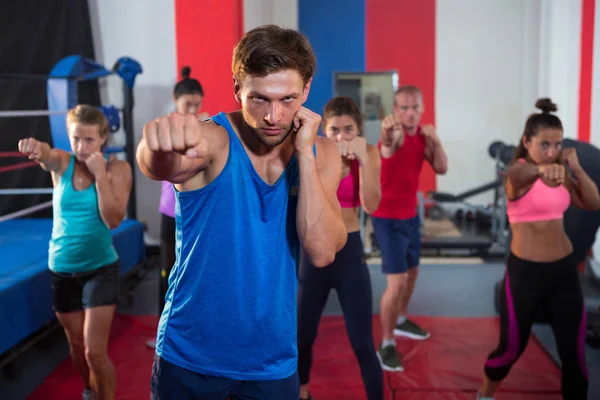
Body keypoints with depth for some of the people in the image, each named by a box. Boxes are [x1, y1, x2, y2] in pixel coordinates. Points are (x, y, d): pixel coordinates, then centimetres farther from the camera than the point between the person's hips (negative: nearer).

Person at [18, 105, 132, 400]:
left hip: (100, 268, -3)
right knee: (76, 345, 19)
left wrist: (101, 175, -24)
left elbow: (114, 220, -18)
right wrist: (34, 147, -54)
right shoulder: (62, 163, -5)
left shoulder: (118, 168, -10)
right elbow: (45, 155, -30)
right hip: (62, 268, 3)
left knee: (95, 351, -7)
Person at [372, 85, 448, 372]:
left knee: (412, 272, 21)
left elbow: (441, 169, -2)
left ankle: (400, 321, 43)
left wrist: (435, 141, -18)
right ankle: (386, 345, 2)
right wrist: (388, 139, -71)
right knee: (397, 282, -12)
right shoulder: (396, 133, -23)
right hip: (388, 218, -8)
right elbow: (386, 150, -48)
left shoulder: (421, 134, 2)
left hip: (411, 214, 8)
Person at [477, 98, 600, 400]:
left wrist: (575, 168, -5)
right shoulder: (518, 171, -14)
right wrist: (542, 169, -63)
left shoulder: (560, 174, 6)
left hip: (564, 268, 5)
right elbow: (519, 175, -40)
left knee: (574, 351, 6)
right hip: (525, 270, -5)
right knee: (512, 347, 7)